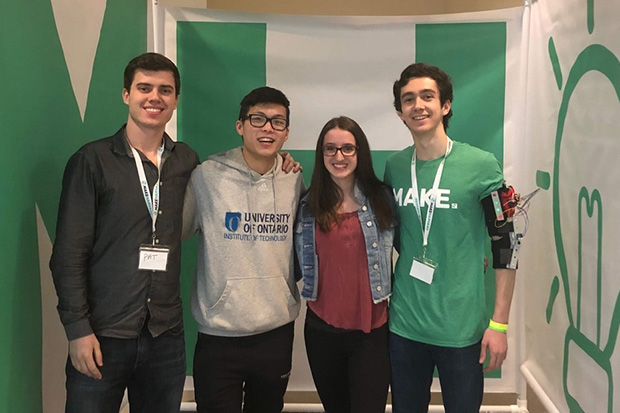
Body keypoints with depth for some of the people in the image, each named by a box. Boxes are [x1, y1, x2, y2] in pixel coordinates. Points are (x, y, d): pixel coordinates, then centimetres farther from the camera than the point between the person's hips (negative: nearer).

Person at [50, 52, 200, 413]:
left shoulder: (186, 161, 6)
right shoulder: (93, 160, -4)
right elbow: (69, 253, -5)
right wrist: (78, 329, -11)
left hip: (166, 335, 3)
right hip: (103, 336, -3)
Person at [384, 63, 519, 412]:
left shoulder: (481, 165, -9)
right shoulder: (394, 166, 2)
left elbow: (505, 244, -6)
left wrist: (499, 324, -7)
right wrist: (385, 300, 12)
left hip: (462, 328, -3)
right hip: (403, 325, 3)